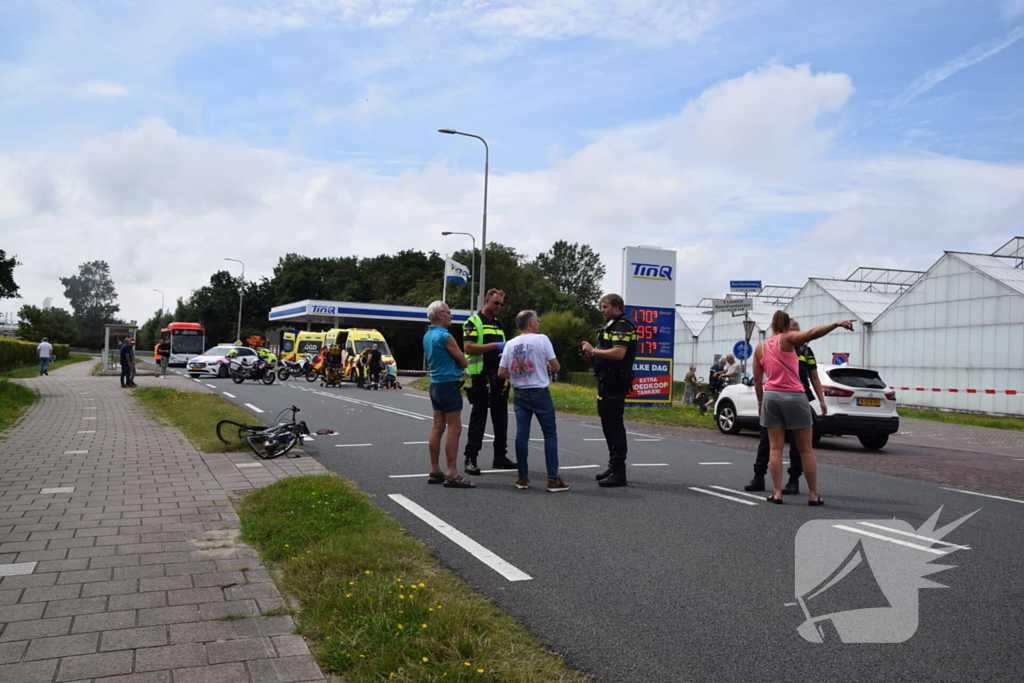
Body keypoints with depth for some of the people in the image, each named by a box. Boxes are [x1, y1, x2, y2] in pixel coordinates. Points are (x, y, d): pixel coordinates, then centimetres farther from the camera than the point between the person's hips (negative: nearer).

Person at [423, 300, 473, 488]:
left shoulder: (427, 336, 12)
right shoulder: (445, 336, -16)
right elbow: (463, 362, -9)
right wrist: (463, 361, 13)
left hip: (435, 385, 9)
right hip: (448, 384, -9)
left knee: (438, 428, 11)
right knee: (454, 429, -7)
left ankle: (435, 471, 14)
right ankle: (451, 474, -8)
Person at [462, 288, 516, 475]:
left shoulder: (499, 324, 19)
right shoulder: (474, 322, -5)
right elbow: (469, 348, -17)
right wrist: (495, 346, -20)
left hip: (498, 377, 7)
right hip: (481, 376, -7)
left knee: (500, 416, 10)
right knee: (478, 416, -5)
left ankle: (500, 456, 19)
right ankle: (471, 458, 2)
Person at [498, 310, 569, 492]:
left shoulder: (510, 344, 4)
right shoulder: (542, 339, -7)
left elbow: (501, 373, 4)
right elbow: (556, 367, -7)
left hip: (519, 394, 4)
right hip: (540, 393, -4)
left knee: (521, 434, 5)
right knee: (550, 435, 1)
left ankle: (523, 478, 8)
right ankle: (553, 479, 0)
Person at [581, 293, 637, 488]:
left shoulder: (622, 327, -12)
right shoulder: (610, 327, 21)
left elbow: (618, 353, -26)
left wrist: (593, 350, -16)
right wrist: (592, 356, 8)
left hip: (615, 383, -11)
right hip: (607, 382, 11)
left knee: (614, 426, -10)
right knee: (608, 425, 15)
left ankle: (619, 473, -7)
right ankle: (613, 466, 23)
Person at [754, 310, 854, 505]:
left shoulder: (760, 348, 9)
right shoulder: (787, 339, -3)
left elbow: (757, 380, 12)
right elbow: (811, 333, -23)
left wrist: (760, 402, 22)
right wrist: (836, 324, -30)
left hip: (771, 396, 4)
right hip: (794, 397, -3)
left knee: (775, 447, 6)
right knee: (805, 449, 5)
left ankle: (777, 493, 2)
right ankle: (814, 495, 9)